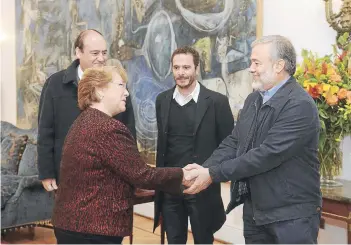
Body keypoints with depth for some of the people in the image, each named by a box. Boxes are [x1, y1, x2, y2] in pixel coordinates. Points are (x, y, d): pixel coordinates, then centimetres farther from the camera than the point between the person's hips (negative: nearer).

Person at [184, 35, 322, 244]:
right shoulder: (253, 100, 8)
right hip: (254, 209, 7)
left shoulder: (300, 105, -19)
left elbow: (267, 154, -25)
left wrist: (213, 174, -23)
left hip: (291, 215, -7)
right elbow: (234, 142, 5)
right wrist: (204, 169, -12)